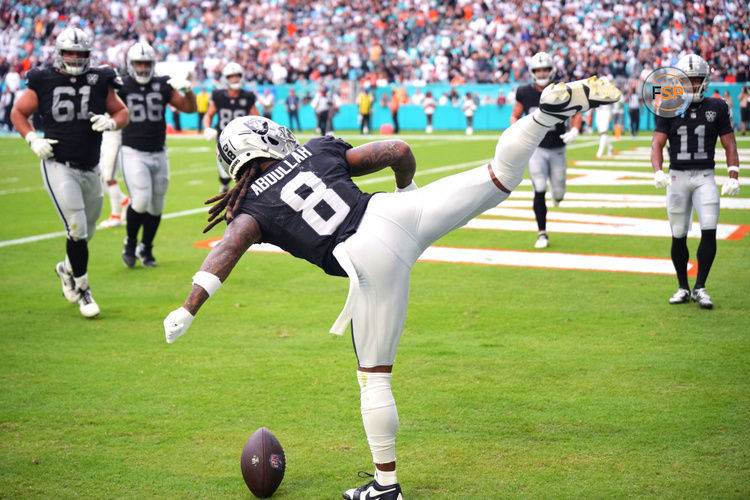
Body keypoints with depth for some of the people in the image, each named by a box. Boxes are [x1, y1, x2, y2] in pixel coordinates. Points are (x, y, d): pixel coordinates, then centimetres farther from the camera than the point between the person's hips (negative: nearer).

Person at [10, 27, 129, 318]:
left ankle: (67, 268, 44)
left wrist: (111, 122, -12)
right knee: (77, 228, -12)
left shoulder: (99, 82, 1)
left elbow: (122, 112, 10)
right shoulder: (44, 82, -4)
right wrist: (32, 140, -8)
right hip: (58, 166, -4)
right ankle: (82, 290, 3)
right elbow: (18, 112, 7)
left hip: (90, 169, 4)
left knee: (86, 231, 15)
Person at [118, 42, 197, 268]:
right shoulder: (122, 87, -4)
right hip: (133, 153, -4)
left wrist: (188, 90, -12)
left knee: (155, 206, 9)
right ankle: (130, 242, 7)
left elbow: (190, 108, 6)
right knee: (141, 201, -19)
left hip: (158, 154, 4)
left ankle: (145, 249, 29)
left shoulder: (163, 85, 3)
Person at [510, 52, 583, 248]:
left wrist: (574, 131, -13)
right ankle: (542, 234, 0)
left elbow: (576, 114, 5)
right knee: (539, 192, -12)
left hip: (557, 149, 1)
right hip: (536, 149, -1)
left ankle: (557, 194, 48)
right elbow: (515, 116, 8)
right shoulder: (525, 93, -4)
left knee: (558, 193, 7)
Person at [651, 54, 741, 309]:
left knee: (709, 231, -12)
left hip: (705, 176, 0)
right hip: (677, 176, 0)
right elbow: (657, 144, -5)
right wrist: (658, 172, -22)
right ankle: (682, 287, 19)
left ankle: (700, 288, 0)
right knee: (678, 236, 4)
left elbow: (729, 145, 5)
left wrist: (733, 177, -6)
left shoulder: (717, 107, 3)